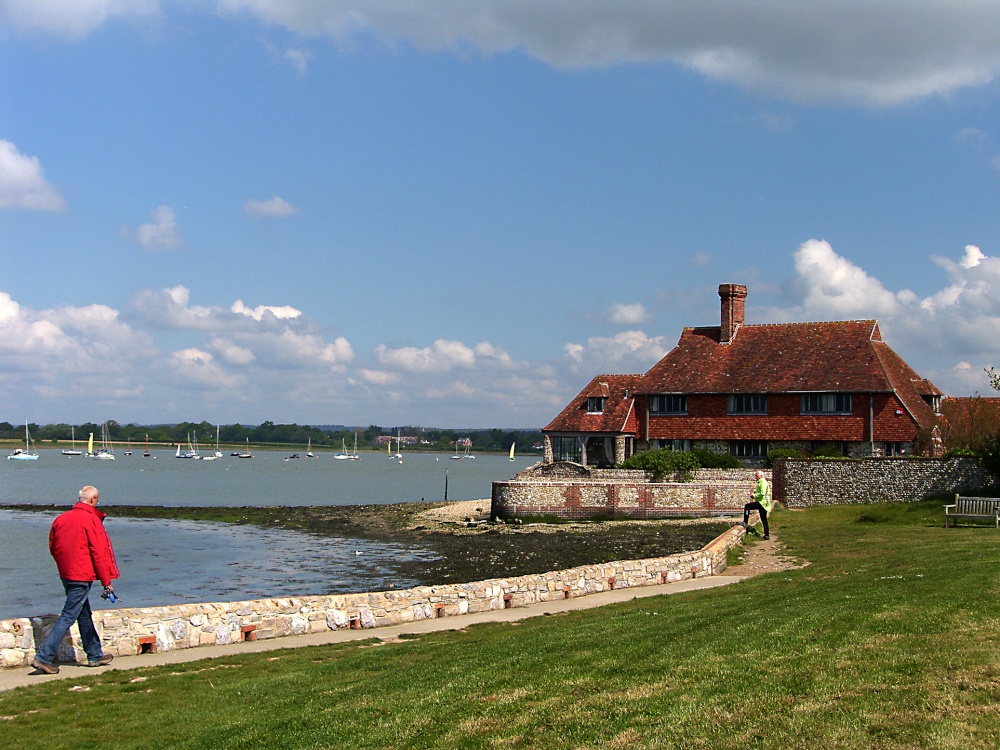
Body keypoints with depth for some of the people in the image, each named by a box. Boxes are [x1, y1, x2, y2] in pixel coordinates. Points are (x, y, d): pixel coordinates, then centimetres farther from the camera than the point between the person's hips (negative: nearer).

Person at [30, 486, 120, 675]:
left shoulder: (61, 518, 6)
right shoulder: (91, 520, -14)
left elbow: (52, 547, 13)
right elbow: (99, 553, -13)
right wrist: (106, 581, -7)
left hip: (66, 574, 8)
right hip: (82, 576, -8)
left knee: (84, 615, 18)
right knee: (68, 617, -5)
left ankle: (95, 655, 27)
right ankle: (43, 657, -9)